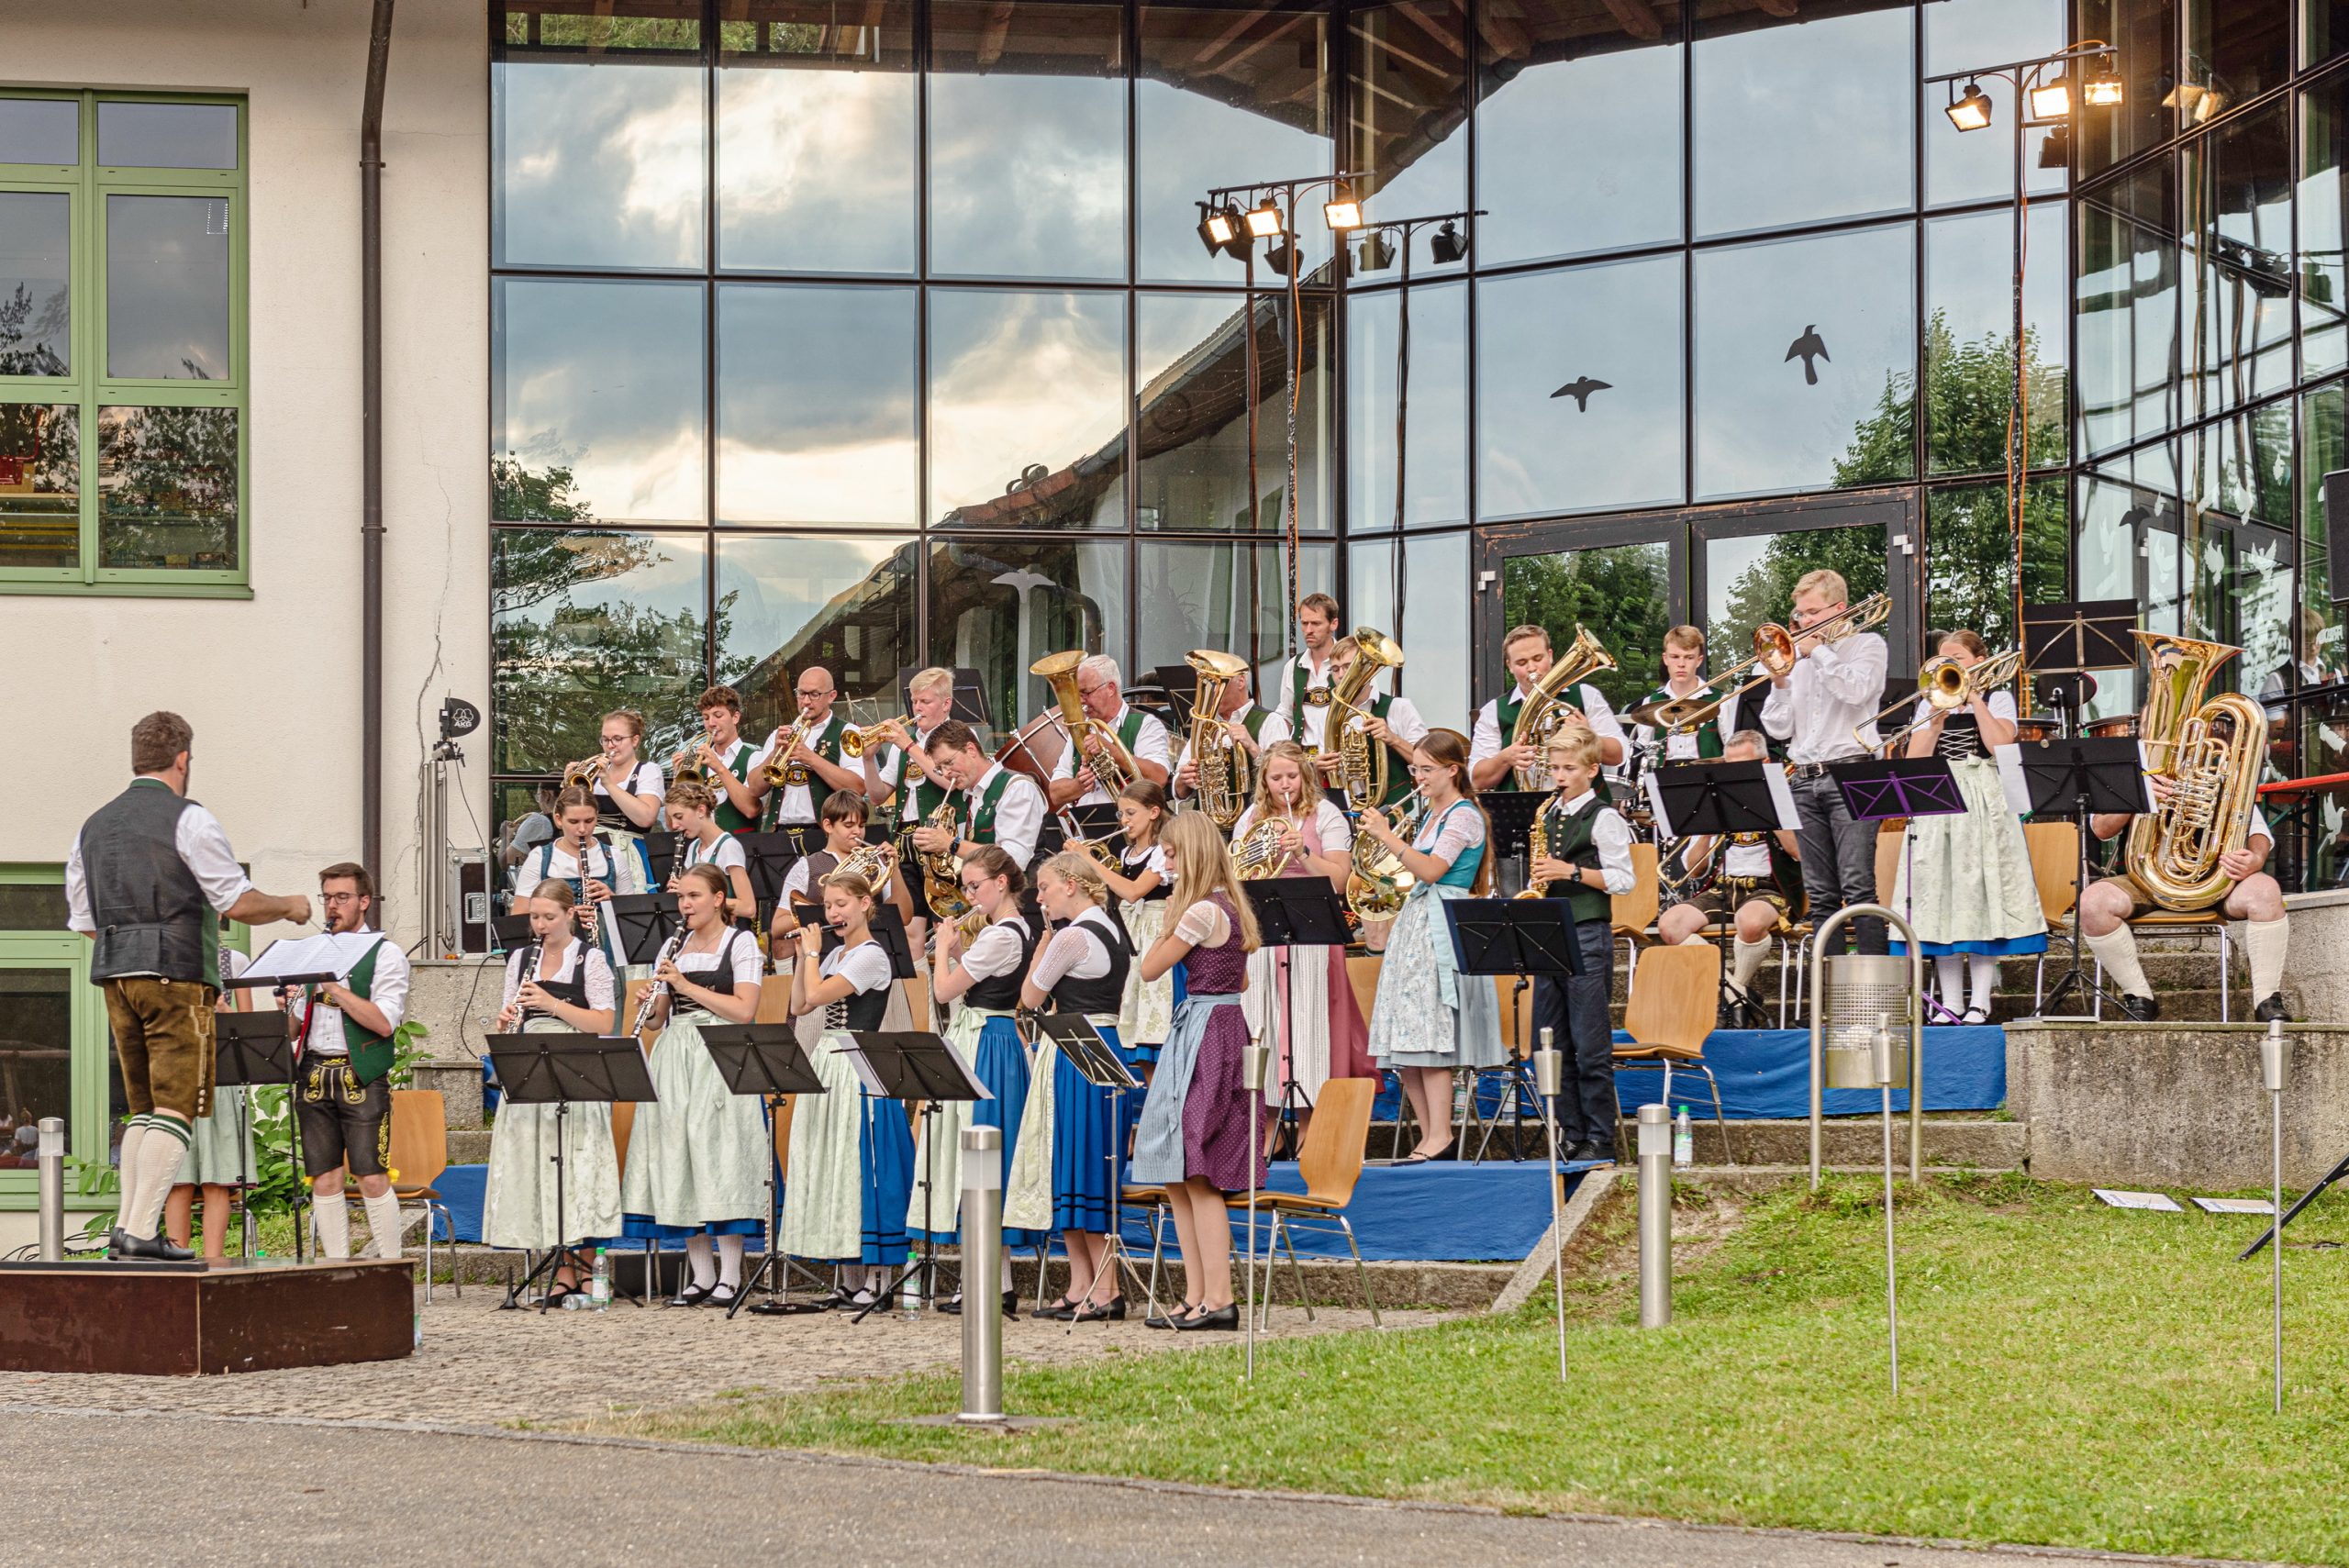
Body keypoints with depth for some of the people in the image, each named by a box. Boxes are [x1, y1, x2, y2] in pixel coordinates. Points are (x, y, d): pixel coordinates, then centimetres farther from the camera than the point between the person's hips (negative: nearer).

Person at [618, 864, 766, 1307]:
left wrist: (686, 985, -14)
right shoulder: (673, 947, 15)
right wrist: (646, 1009, -7)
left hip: (720, 1059, -5)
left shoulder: (740, 943, 1)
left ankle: (729, 1276, -6)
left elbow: (744, 1010, -11)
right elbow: (658, 1018, 16)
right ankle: (701, 1275, 7)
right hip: (675, 1059, 5)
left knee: (720, 1152, -10)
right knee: (678, 1155, 1)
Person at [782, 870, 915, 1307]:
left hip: (859, 1073, -9)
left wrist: (812, 951, -5)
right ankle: (848, 1277, 12)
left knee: (862, 1168, -8)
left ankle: (875, 1279, -6)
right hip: (827, 1068, 9)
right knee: (832, 1172, 8)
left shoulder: (871, 956, -11)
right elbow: (799, 1007, 15)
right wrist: (803, 954, 11)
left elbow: (816, 995, -19)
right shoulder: (835, 956, 16)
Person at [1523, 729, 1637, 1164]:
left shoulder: (1603, 819, -4)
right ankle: (1571, 1134, 12)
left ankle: (1599, 1140, -2)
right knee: (1550, 1045, 6)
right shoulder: (1548, 816, 15)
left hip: (1587, 934, -7)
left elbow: (1622, 879, -9)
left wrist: (1571, 871, -16)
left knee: (1590, 1047, -6)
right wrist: (1539, 876, 5)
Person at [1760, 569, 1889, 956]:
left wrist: (1818, 651, -6)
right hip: (1805, 780, 6)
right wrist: (1779, 682, 0)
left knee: (1857, 886, -14)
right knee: (1820, 895, 4)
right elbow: (1779, 728, 14)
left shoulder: (1866, 645, 7)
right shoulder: (1797, 658, 19)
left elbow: (1857, 689, -15)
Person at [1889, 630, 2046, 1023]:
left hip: (1984, 805, -3)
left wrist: (1975, 701, -8)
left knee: (1980, 891, -9)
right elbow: (1915, 760, 3)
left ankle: (1980, 1002, -8)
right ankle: (1951, 1002, 0)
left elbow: (2000, 745, -11)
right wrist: (1938, 718, -7)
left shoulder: (1997, 700, 8)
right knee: (1940, 891, -2)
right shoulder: (1928, 705, 16)